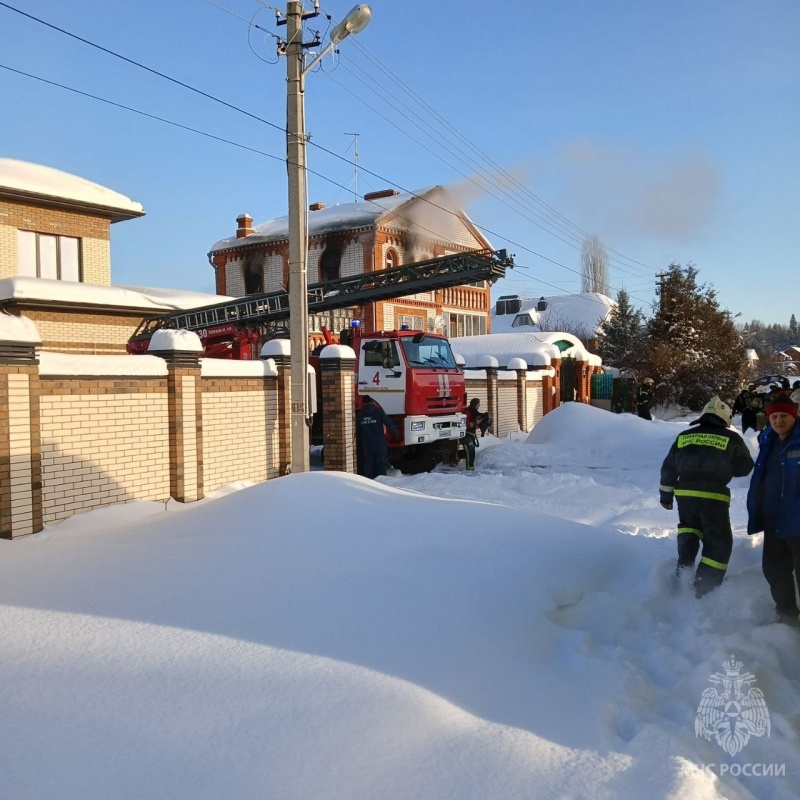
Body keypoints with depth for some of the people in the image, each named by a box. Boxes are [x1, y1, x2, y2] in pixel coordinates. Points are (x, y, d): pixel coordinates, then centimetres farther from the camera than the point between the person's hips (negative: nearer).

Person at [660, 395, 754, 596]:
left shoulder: (684, 436, 11)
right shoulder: (731, 439, 2)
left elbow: (668, 467, 14)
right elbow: (745, 467, 10)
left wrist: (666, 495, 23)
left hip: (685, 494, 4)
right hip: (713, 496, -3)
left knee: (689, 529, 27)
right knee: (719, 543, 9)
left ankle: (684, 566, 11)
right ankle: (704, 589, 6)